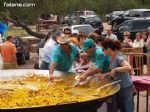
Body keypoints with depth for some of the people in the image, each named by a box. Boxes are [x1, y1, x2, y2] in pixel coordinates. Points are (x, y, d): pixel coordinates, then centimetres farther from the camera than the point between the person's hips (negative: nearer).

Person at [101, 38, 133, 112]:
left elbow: (129, 68, -37)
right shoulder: (113, 57, 4)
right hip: (119, 86, 9)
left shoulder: (118, 57, -22)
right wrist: (105, 75, 2)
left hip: (125, 87, -9)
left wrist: (115, 69, -32)